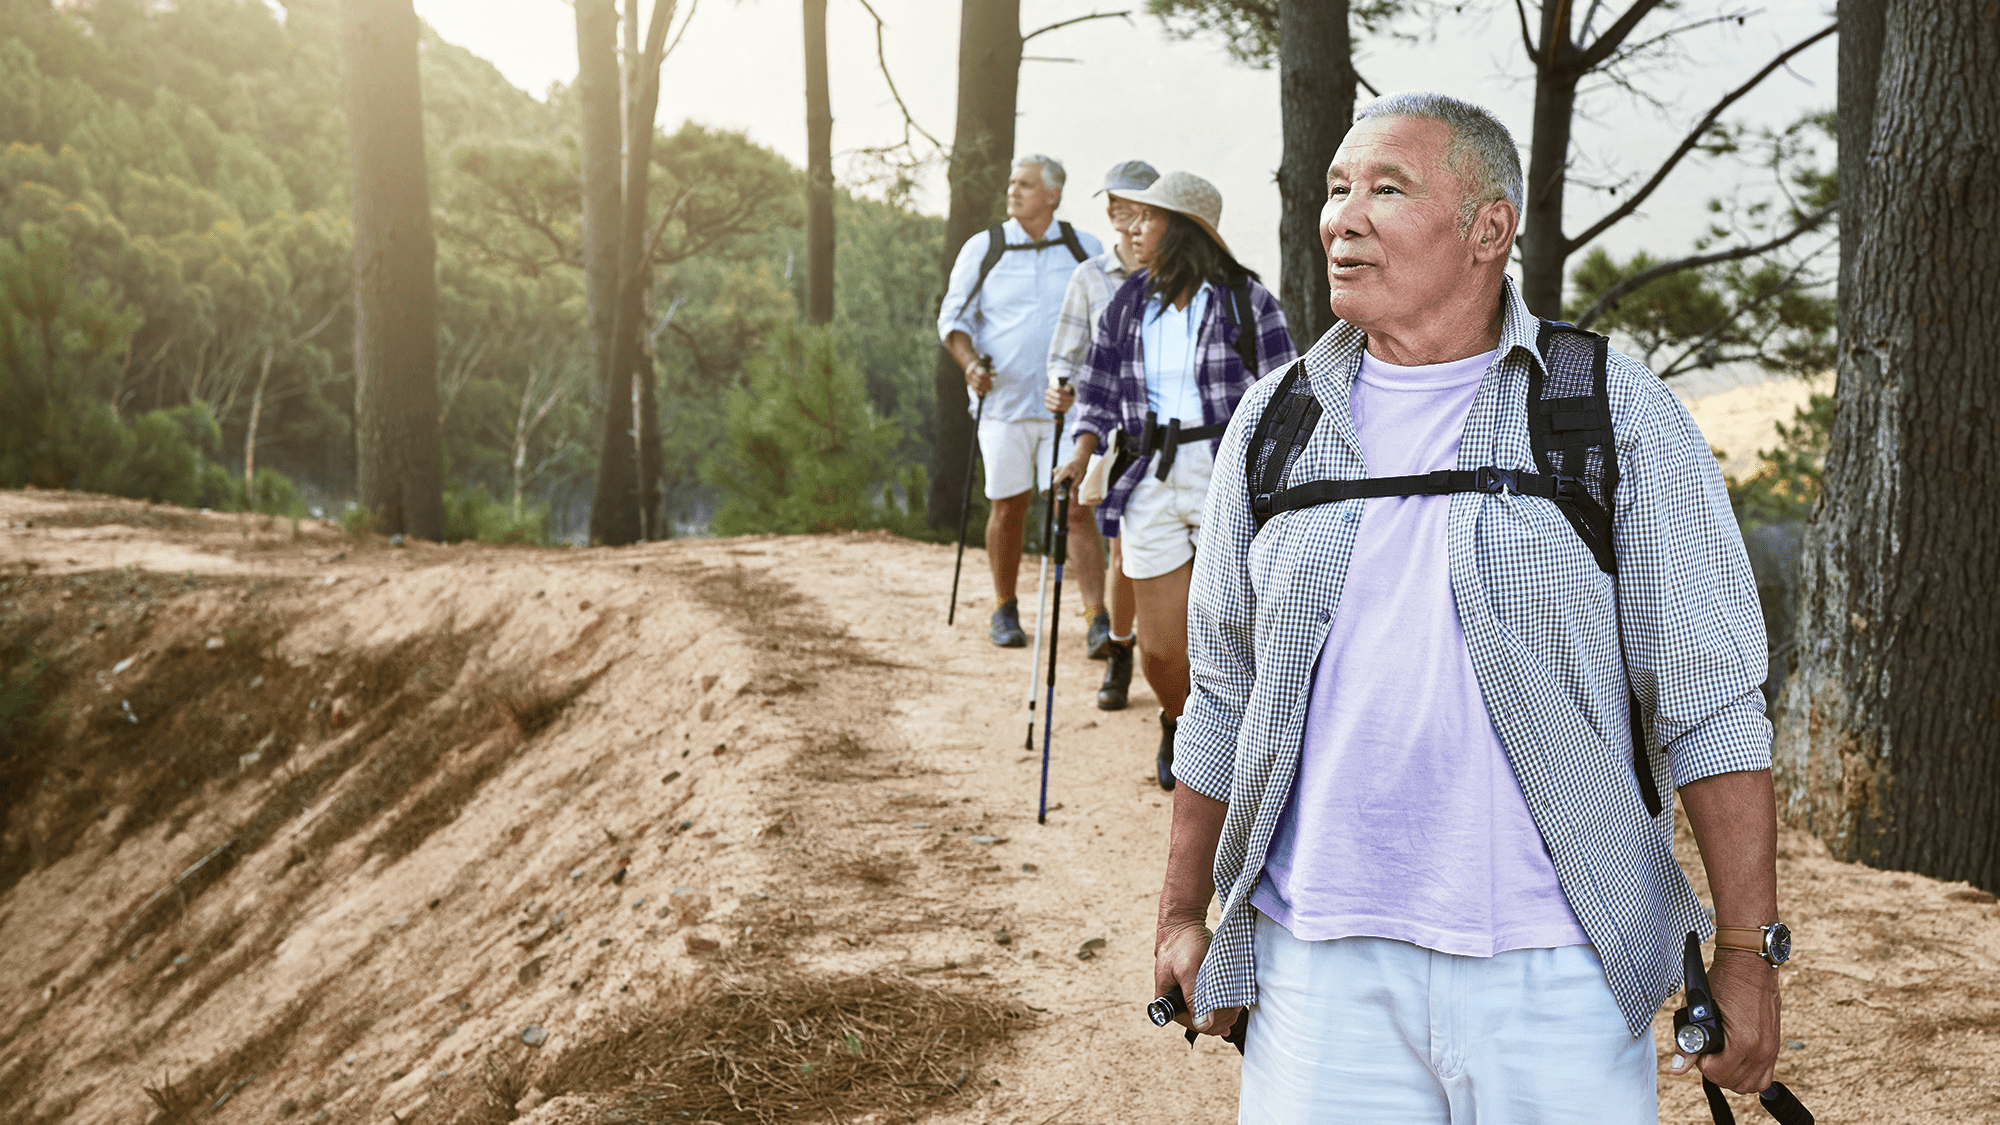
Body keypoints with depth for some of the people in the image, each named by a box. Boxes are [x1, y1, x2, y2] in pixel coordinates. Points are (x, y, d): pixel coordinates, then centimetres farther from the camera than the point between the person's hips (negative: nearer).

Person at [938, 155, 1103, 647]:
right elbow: (953, 318, 7)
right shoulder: (981, 249, 4)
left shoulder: (1086, 250, 6)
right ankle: (1005, 611, 20)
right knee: (1008, 507, 5)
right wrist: (970, 362, -11)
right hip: (1003, 399, 1)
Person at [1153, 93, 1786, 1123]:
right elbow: (1223, 697, 14)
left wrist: (1748, 951, -7)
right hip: (1319, 969, 3)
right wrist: (1182, 914, 15)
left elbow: (1708, 702, -3)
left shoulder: (1618, 414, -2)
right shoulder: (1273, 420, 8)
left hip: (1556, 974, -2)